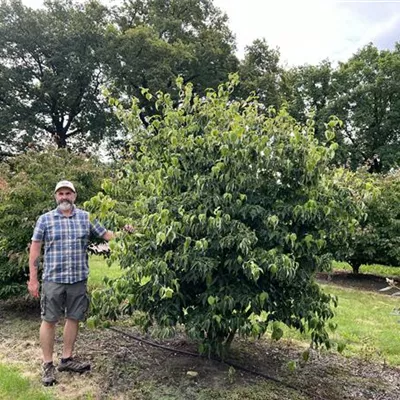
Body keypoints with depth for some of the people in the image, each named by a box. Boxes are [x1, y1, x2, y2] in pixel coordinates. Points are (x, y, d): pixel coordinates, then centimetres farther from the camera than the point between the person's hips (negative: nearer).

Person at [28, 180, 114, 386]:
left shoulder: (86, 217, 3)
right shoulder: (45, 219, 0)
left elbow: (107, 235, 2)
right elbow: (35, 249, 1)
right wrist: (33, 279, -2)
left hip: (79, 279, 2)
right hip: (53, 279, -2)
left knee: (74, 318, 11)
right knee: (49, 320, 4)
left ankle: (66, 359, 28)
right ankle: (48, 365, 18)